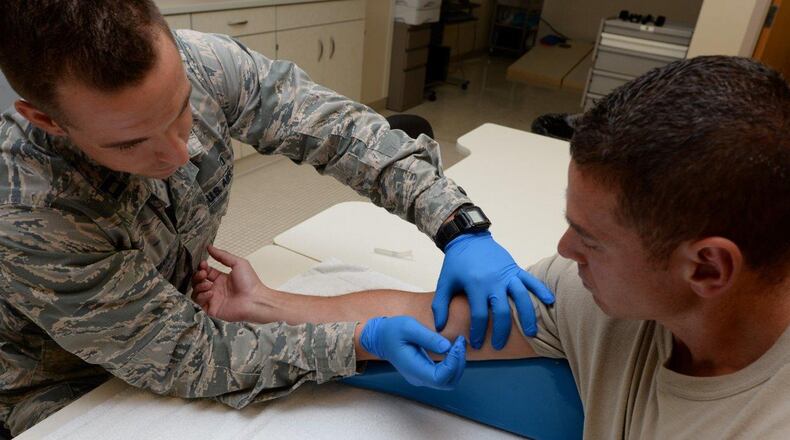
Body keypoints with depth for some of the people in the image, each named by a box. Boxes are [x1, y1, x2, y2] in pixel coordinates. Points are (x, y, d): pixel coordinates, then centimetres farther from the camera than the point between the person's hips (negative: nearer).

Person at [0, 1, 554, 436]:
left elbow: (336, 127, -20)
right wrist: (363, 341, -35)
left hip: (173, 315, 4)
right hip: (63, 384, -3)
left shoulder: (201, 63, -25)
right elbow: (183, 359, -29)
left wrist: (461, 227, -30)